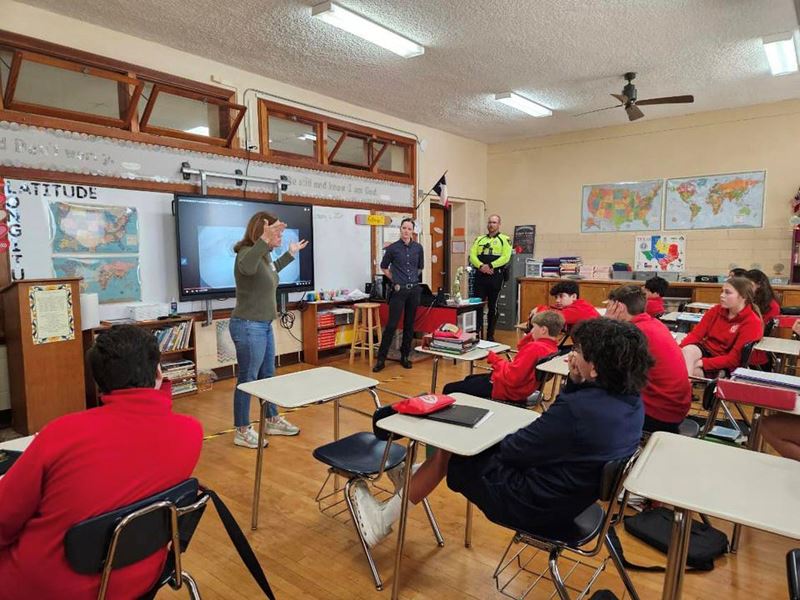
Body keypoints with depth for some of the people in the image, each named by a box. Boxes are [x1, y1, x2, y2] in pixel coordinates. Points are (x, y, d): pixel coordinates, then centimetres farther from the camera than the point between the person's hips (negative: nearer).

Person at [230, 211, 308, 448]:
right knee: (248, 379, 2)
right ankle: (242, 431, 17)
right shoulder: (247, 252, -19)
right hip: (248, 326, -10)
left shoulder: (265, 255, 8)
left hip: (264, 325, 10)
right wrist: (264, 241, -57)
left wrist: (290, 254, 36)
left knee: (267, 375, 19)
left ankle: (272, 421, 33)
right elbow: (247, 268, -46)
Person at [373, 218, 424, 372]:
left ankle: (405, 356, 19)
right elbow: (384, 267, 10)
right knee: (392, 324, -7)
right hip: (398, 290, -3)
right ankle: (381, 359, 0)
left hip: (414, 290, 4)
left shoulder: (418, 248, 6)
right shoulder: (392, 248, -3)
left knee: (409, 324, 8)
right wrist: (395, 280, 7)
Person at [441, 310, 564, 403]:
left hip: (507, 390, -11)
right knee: (469, 379, 33)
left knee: (449, 389, -3)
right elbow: (521, 347, 17)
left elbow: (512, 377, -33)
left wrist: (495, 359, -19)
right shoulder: (551, 346, 0)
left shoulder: (534, 348, -30)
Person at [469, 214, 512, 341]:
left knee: (493, 306, 5)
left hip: (495, 276, -3)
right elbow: (472, 256, 2)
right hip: (480, 276, 3)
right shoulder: (479, 239, 14)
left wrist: (490, 266, -20)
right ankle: (477, 333, 8)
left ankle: (490, 335, 14)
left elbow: (505, 257, -10)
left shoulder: (504, 239, 4)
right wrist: (481, 266, -16)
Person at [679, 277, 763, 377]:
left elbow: (733, 359, -17)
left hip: (723, 366, -4)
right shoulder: (716, 310, 5)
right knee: (688, 350, -30)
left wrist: (701, 363, -25)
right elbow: (696, 334, 0)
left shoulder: (752, 323, -12)